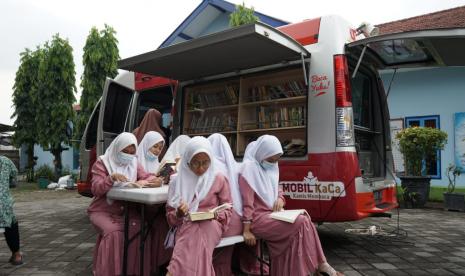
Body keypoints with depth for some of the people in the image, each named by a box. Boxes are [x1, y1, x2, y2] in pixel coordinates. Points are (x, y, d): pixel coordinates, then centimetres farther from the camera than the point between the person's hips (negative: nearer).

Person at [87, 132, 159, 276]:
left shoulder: (134, 163, 10)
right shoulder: (102, 163, -3)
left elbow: (150, 178, 1)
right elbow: (96, 189, -13)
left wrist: (141, 182, -22)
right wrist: (111, 178, -30)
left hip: (125, 210, 3)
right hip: (103, 211, -3)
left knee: (140, 229, -23)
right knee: (113, 233, -31)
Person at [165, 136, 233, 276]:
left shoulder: (219, 179, 4)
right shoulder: (178, 181, 7)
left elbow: (227, 211, 9)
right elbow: (170, 217, 10)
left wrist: (214, 214, -14)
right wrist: (179, 214, -14)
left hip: (211, 225, 0)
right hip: (185, 226, 1)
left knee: (199, 233, -36)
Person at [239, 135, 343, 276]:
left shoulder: (271, 168, 12)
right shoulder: (249, 168, -12)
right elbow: (247, 202, -16)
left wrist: (280, 199, 0)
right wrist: (246, 231, -18)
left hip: (272, 214, 8)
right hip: (258, 218, -8)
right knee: (302, 222, -21)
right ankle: (319, 264, -6)